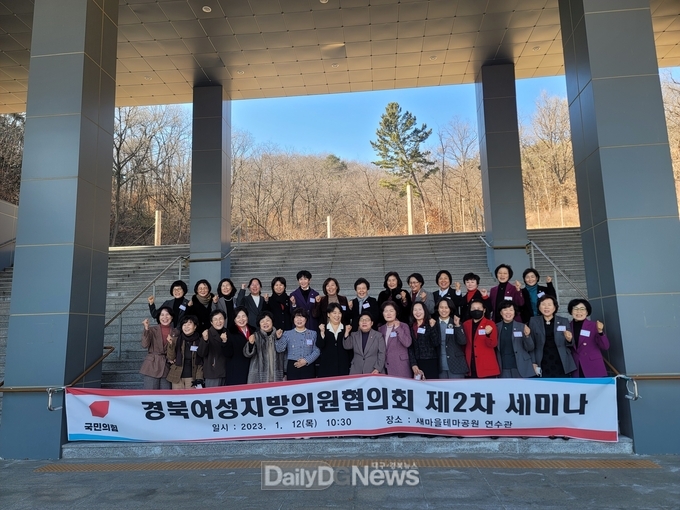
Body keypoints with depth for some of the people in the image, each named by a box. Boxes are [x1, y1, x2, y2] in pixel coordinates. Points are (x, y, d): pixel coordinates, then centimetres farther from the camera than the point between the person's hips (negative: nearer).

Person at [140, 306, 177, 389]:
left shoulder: (176, 333, 8)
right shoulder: (152, 330, 2)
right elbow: (145, 345, -12)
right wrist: (146, 329, -21)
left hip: (167, 367, 2)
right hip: (153, 366, -2)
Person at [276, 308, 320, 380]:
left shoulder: (313, 334, 9)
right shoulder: (287, 334, 8)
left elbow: (316, 351, 2)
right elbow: (279, 349, -2)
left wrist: (306, 360, -11)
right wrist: (279, 338, -20)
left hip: (308, 367, 0)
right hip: (292, 367, 0)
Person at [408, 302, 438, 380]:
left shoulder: (431, 325, 2)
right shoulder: (411, 327, 11)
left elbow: (436, 343, -7)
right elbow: (410, 348, 7)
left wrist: (432, 327, -15)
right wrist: (413, 365, -4)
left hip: (431, 364, -3)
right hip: (417, 364, 3)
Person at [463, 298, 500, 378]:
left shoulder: (490, 324, 0)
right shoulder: (466, 324, 11)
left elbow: (493, 344, -10)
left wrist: (489, 334, -27)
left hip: (487, 367, -3)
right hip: (470, 367, 4)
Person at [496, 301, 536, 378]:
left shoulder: (522, 327, 2)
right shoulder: (497, 328, 5)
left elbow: (530, 348, 0)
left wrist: (527, 336, -16)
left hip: (521, 368, -1)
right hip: (504, 369, 1)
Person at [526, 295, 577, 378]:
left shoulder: (564, 321, 7)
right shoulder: (533, 321, 5)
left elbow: (570, 345, 10)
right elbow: (531, 344, 7)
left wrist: (569, 340, -13)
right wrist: (533, 362, -1)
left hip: (561, 365, 1)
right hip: (543, 366, -1)